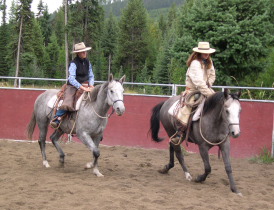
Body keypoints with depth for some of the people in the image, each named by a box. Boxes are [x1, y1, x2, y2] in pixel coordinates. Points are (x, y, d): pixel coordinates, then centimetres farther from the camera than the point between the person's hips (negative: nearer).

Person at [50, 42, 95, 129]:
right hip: (73, 86, -6)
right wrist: (82, 88, -28)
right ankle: (56, 119, -13)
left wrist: (91, 85, -6)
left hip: (84, 85, 7)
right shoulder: (74, 64, -13)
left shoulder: (87, 62, 6)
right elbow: (71, 79, -22)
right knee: (67, 104, -28)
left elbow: (91, 76, 14)